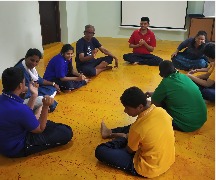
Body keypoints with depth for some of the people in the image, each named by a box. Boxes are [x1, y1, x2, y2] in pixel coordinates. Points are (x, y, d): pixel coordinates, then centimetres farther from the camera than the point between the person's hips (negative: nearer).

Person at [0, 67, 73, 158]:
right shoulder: (19, 109, -35)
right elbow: (40, 129, -17)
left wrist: (34, 95, 10)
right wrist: (46, 106, -23)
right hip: (17, 148, -9)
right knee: (66, 132, -9)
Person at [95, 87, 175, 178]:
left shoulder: (138, 127, -31)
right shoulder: (162, 111, -13)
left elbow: (129, 150, -11)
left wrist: (125, 138, 10)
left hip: (148, 169, -7)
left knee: (101, 151, -6)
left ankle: (111, 134, 20)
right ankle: (110, 133, 42)